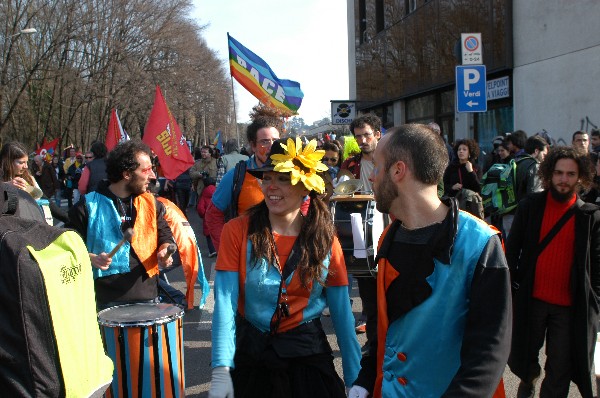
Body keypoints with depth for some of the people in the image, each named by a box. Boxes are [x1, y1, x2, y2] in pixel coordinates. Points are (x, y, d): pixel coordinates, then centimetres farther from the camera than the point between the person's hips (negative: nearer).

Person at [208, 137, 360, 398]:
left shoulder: (326, 240, -3)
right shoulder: (237, 231, -8)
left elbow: (342, 312, -2)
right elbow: (225, 304, -15)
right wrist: (221, 370, -24)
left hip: (308, 356, 1)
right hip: (250, 354, 0)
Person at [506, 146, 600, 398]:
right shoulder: (530, 206, 0)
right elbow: (512, 250, 3)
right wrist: (513, 285, -1)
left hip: (571, 306, -1)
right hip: (532, 300, 1)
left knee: (560, 369, 3)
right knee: (521, 359, 16)